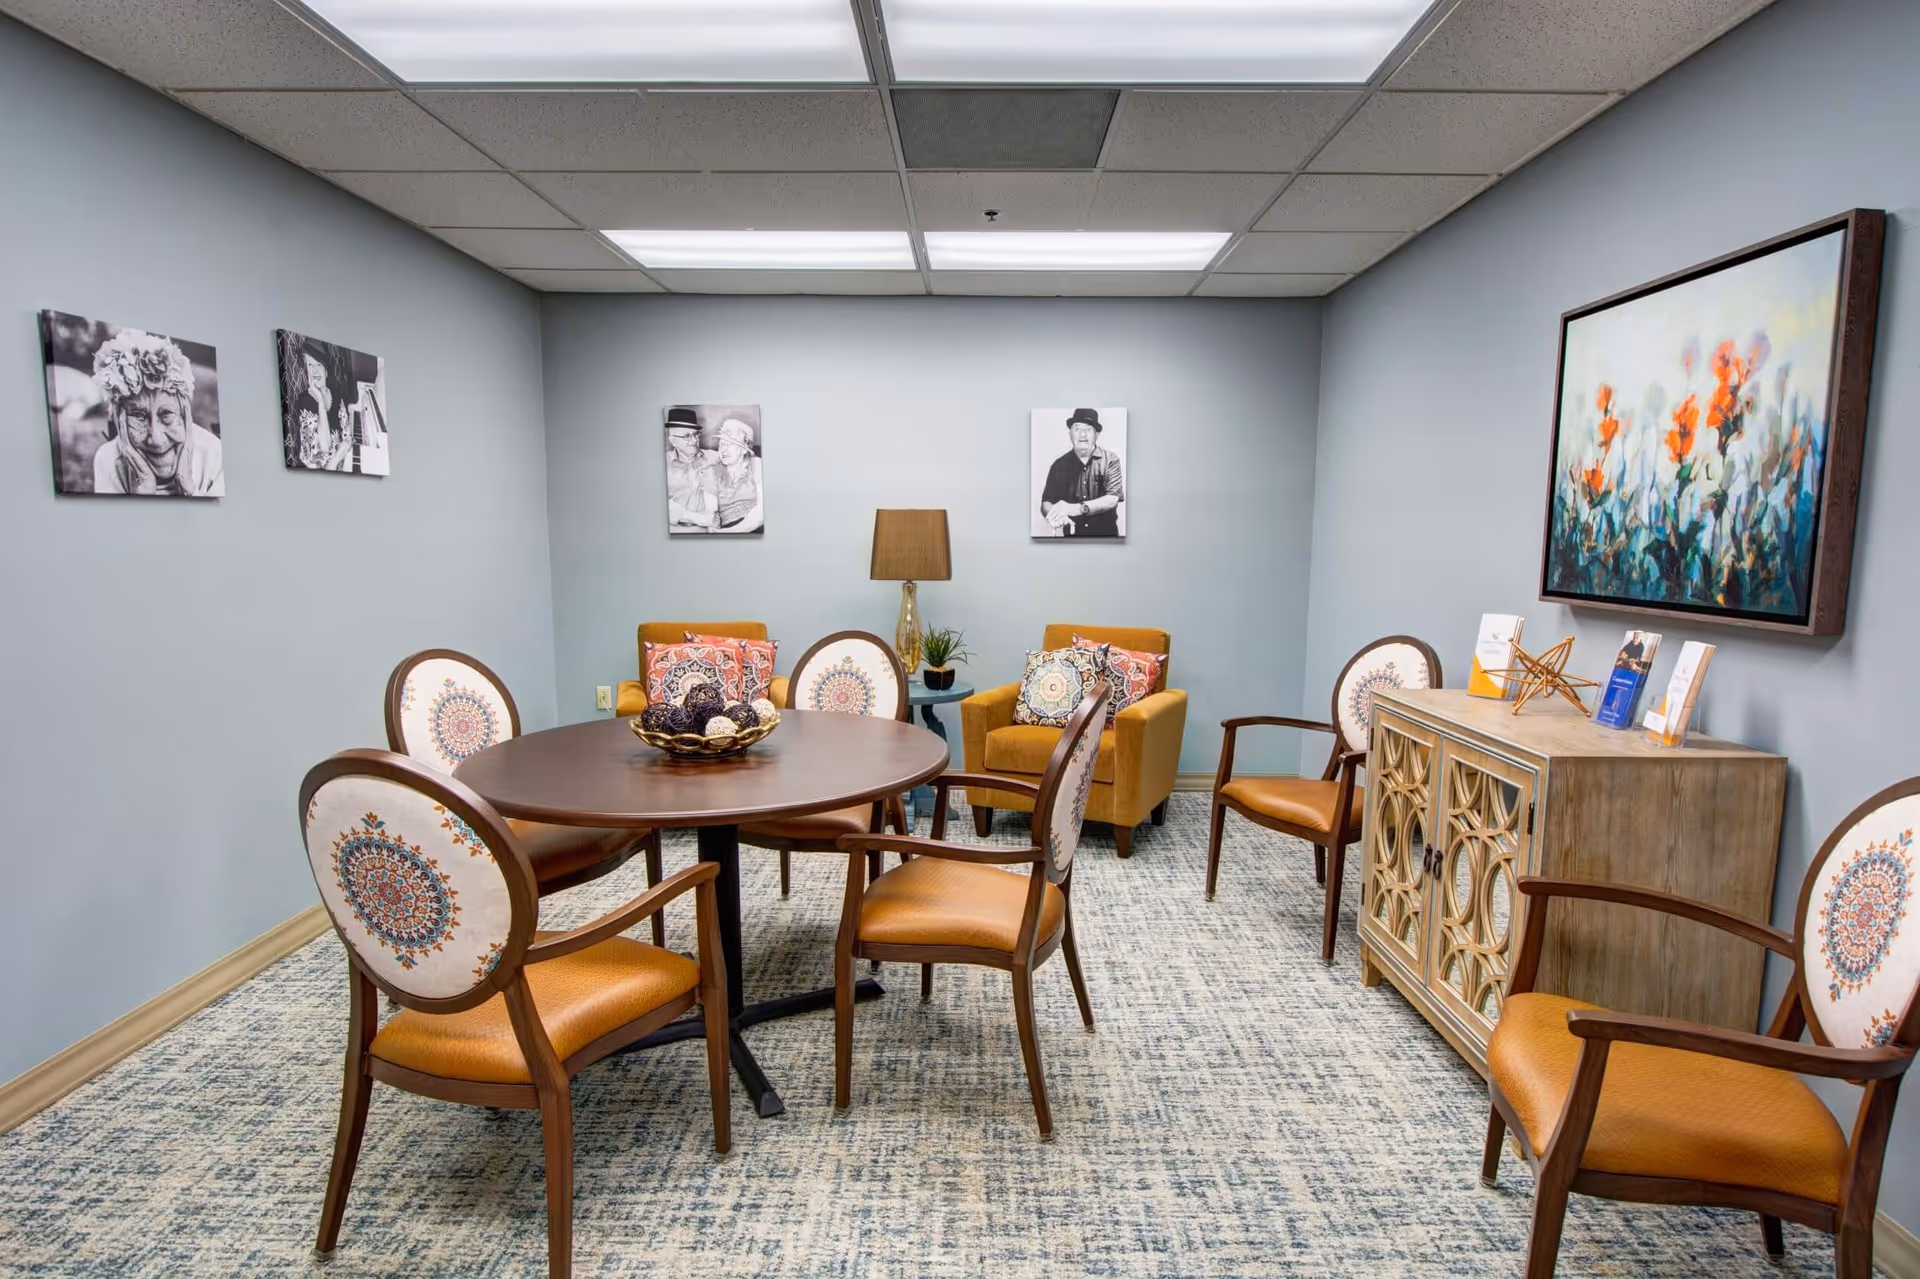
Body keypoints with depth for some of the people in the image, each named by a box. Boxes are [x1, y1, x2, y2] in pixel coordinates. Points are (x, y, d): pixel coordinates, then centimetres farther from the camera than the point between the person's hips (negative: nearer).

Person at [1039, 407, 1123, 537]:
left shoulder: (1110, 460, 0)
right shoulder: (1059, 465, 5)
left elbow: (1112, 499, -11)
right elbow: (1046, 503, -1)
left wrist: (1078, 508, -25)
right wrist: (1054, 513, -24)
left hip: (1105, 536, -2)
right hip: (1070, 535, 2)